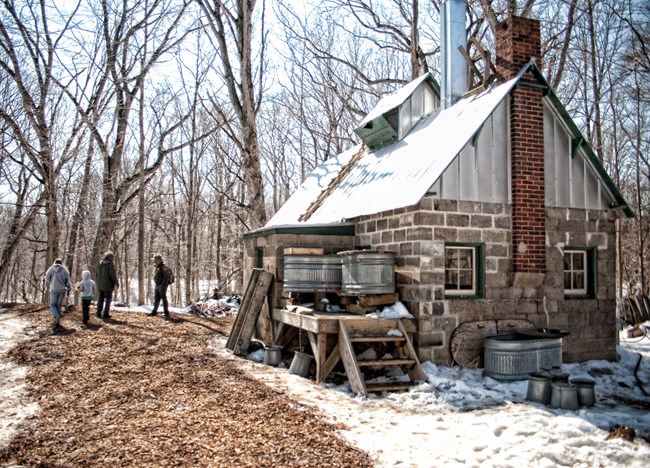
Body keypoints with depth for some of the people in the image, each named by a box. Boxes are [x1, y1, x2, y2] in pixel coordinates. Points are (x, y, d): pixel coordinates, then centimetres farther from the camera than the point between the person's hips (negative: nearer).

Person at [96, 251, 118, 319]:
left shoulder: (100, 264, 9)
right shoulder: (110, 264, -15)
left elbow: (97, 274, 16)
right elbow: (113, 275, -18)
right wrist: (116, 283, -7)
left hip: (100, 285, 7)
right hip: (108, 285, -7)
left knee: (101, 299, 14)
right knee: (108, 299, 2)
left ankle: (99, 313, 16)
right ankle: (106, 314, 2)